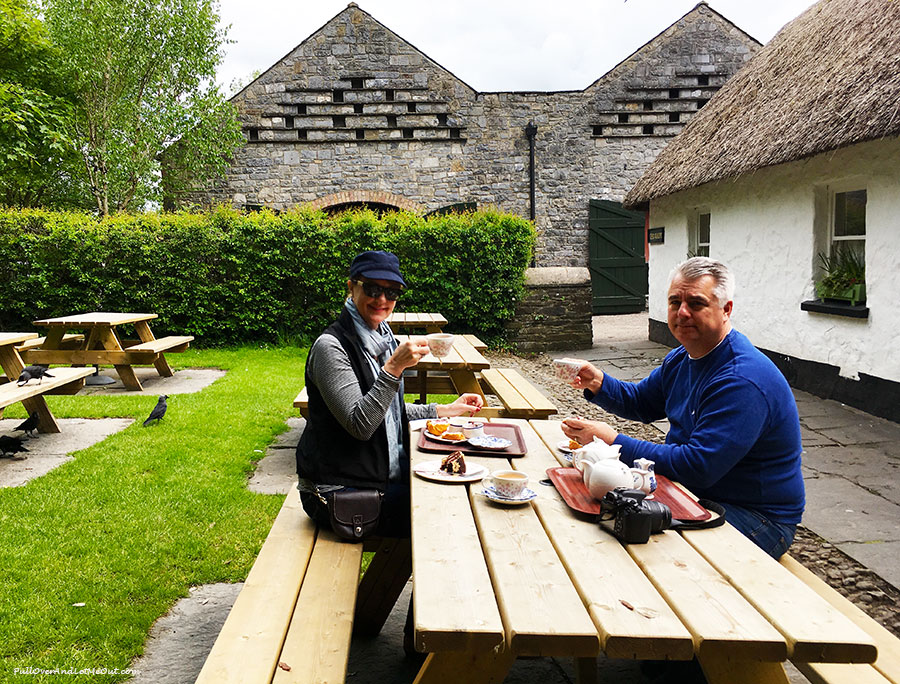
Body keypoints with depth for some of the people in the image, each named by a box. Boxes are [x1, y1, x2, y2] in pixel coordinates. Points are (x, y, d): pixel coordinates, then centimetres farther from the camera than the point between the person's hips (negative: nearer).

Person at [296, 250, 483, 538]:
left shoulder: (382, 339, 8)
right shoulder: (330, 347, -18)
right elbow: (360, 425, -26)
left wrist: (447, 410, 12)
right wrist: (394, 367, -32)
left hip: (383, 476, 8)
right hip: (337, 492, -8)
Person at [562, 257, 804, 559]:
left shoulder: (742, 381, -28)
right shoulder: (682, 358, 5)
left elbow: (697, 467, -32)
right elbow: (640, 401, 18)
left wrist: (613, 441, -28)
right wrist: (599, 383, -4)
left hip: (758, 517, -9)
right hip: (696, 493, 9)